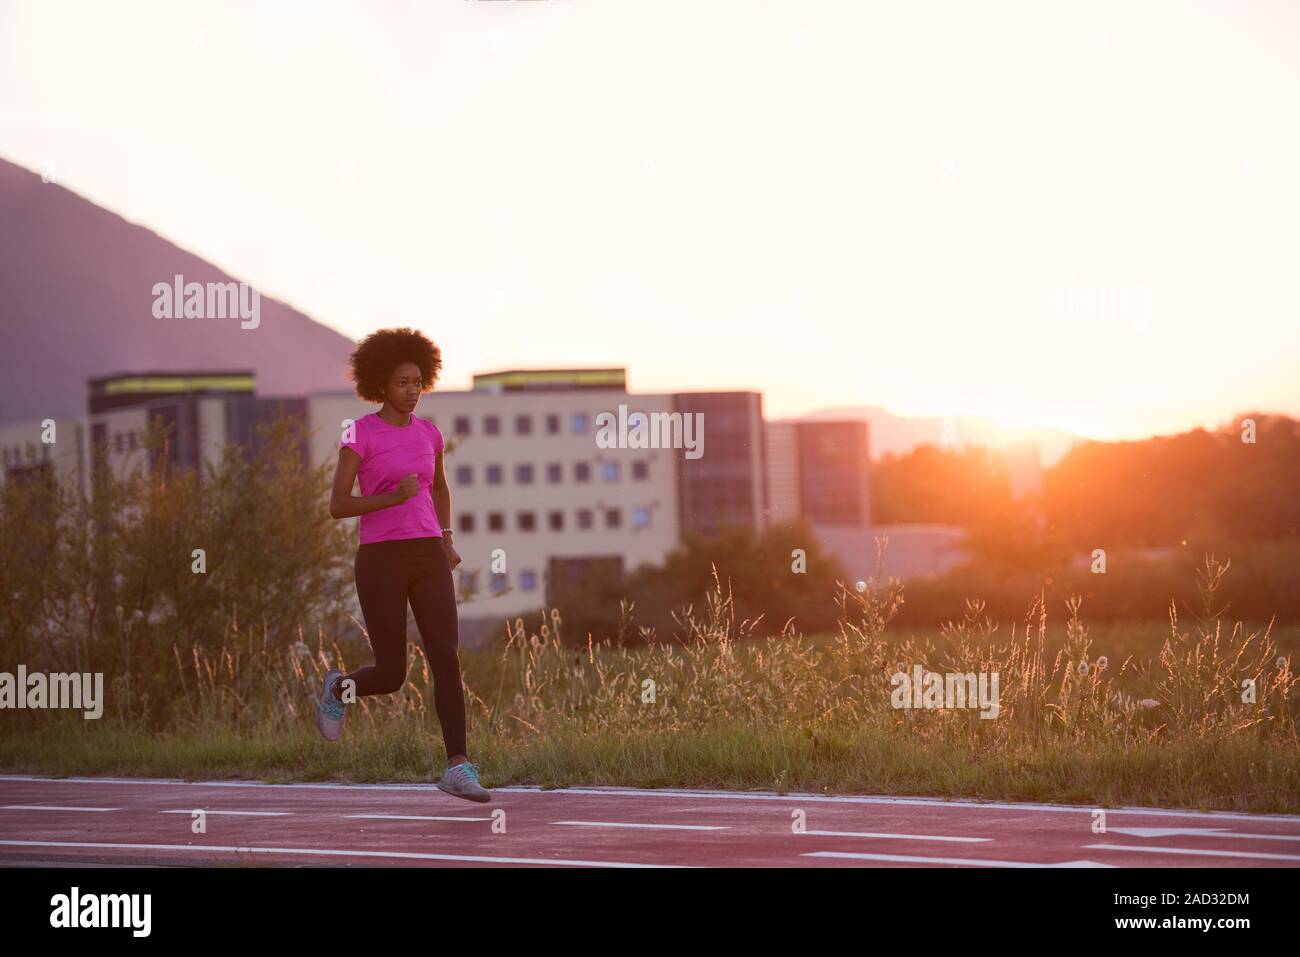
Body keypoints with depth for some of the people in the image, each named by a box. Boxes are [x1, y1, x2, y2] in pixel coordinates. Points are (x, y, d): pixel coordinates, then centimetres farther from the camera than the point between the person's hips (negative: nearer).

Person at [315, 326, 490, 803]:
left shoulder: (428, 433, 11)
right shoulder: (359, 434, -5)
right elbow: (337, 507, -9)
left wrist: (446, 540, 16)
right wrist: (394, 497, -21)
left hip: (427, 559, 4)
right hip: (380, 560, -4)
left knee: (447, 659, -13)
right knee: (391, 676, 1)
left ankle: (458, 768, -16)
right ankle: (340, 688, 36)